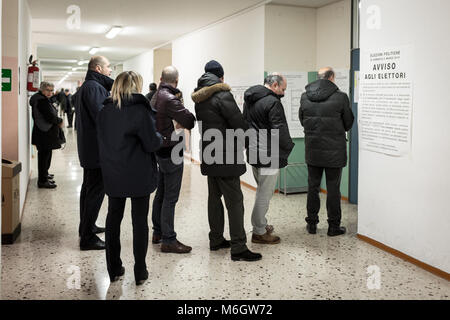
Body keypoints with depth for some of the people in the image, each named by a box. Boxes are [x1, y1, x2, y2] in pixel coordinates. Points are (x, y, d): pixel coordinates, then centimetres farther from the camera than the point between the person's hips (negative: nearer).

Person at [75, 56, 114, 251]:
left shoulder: (86, 86, 17)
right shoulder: (94, 87, -17)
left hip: (88, 147, 11)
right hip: (97, 148, -11)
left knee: (89, 187, 20)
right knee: (95, 190, -6)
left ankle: (86, 227, 35)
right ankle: (88, 238, -1)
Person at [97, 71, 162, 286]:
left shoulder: (104, 111, 3)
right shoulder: (139, 110, -14)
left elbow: (102, 141, 11)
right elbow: (152, 144, -13)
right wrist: (159, 137, 6)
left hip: (112, 176, 5)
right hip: (139, 177, -4)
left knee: (113, 218, 14)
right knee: (140, 220, 6)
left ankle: (114, 269, 22)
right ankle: (140, 272, 13)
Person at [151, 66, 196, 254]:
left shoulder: (156, 97, 10)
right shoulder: (170, 99, -20)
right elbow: (190, 122, -21)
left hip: (160, 152, 10)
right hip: (171, 153, -10)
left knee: (160, 193, 17)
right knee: (170, 198, -4)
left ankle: (158, 232, 28)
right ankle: (168, 240, 2)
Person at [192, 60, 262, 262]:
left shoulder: (199, 99, 10)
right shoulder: (223, 96, -15)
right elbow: (240, 125, -16)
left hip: (209, 156, 8)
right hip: (225, 156, -8)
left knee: (214, 197, 16)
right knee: (234, 201, -4)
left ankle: (216, 239, 26)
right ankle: (238, 248, -2)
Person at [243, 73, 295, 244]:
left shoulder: (249, 100, 13)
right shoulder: (272, 102, -17)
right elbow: (279, 130, -19)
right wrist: (289, 147, -4)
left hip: (253, 153, 10)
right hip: (268, 156, -9)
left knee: (262, 191, 22)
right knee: (264, 194, -1)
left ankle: (261, 224, 32)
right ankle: (259, 232, 7)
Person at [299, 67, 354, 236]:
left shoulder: (305, 97, -1)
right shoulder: (340, 97, -11)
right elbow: (348, 124, -1)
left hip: (312, 150, 3)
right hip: (334, 151, -3)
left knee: (313, 187, 13)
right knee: (333, 189, 6)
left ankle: (311, 224, 21)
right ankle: (333, 226, 14)